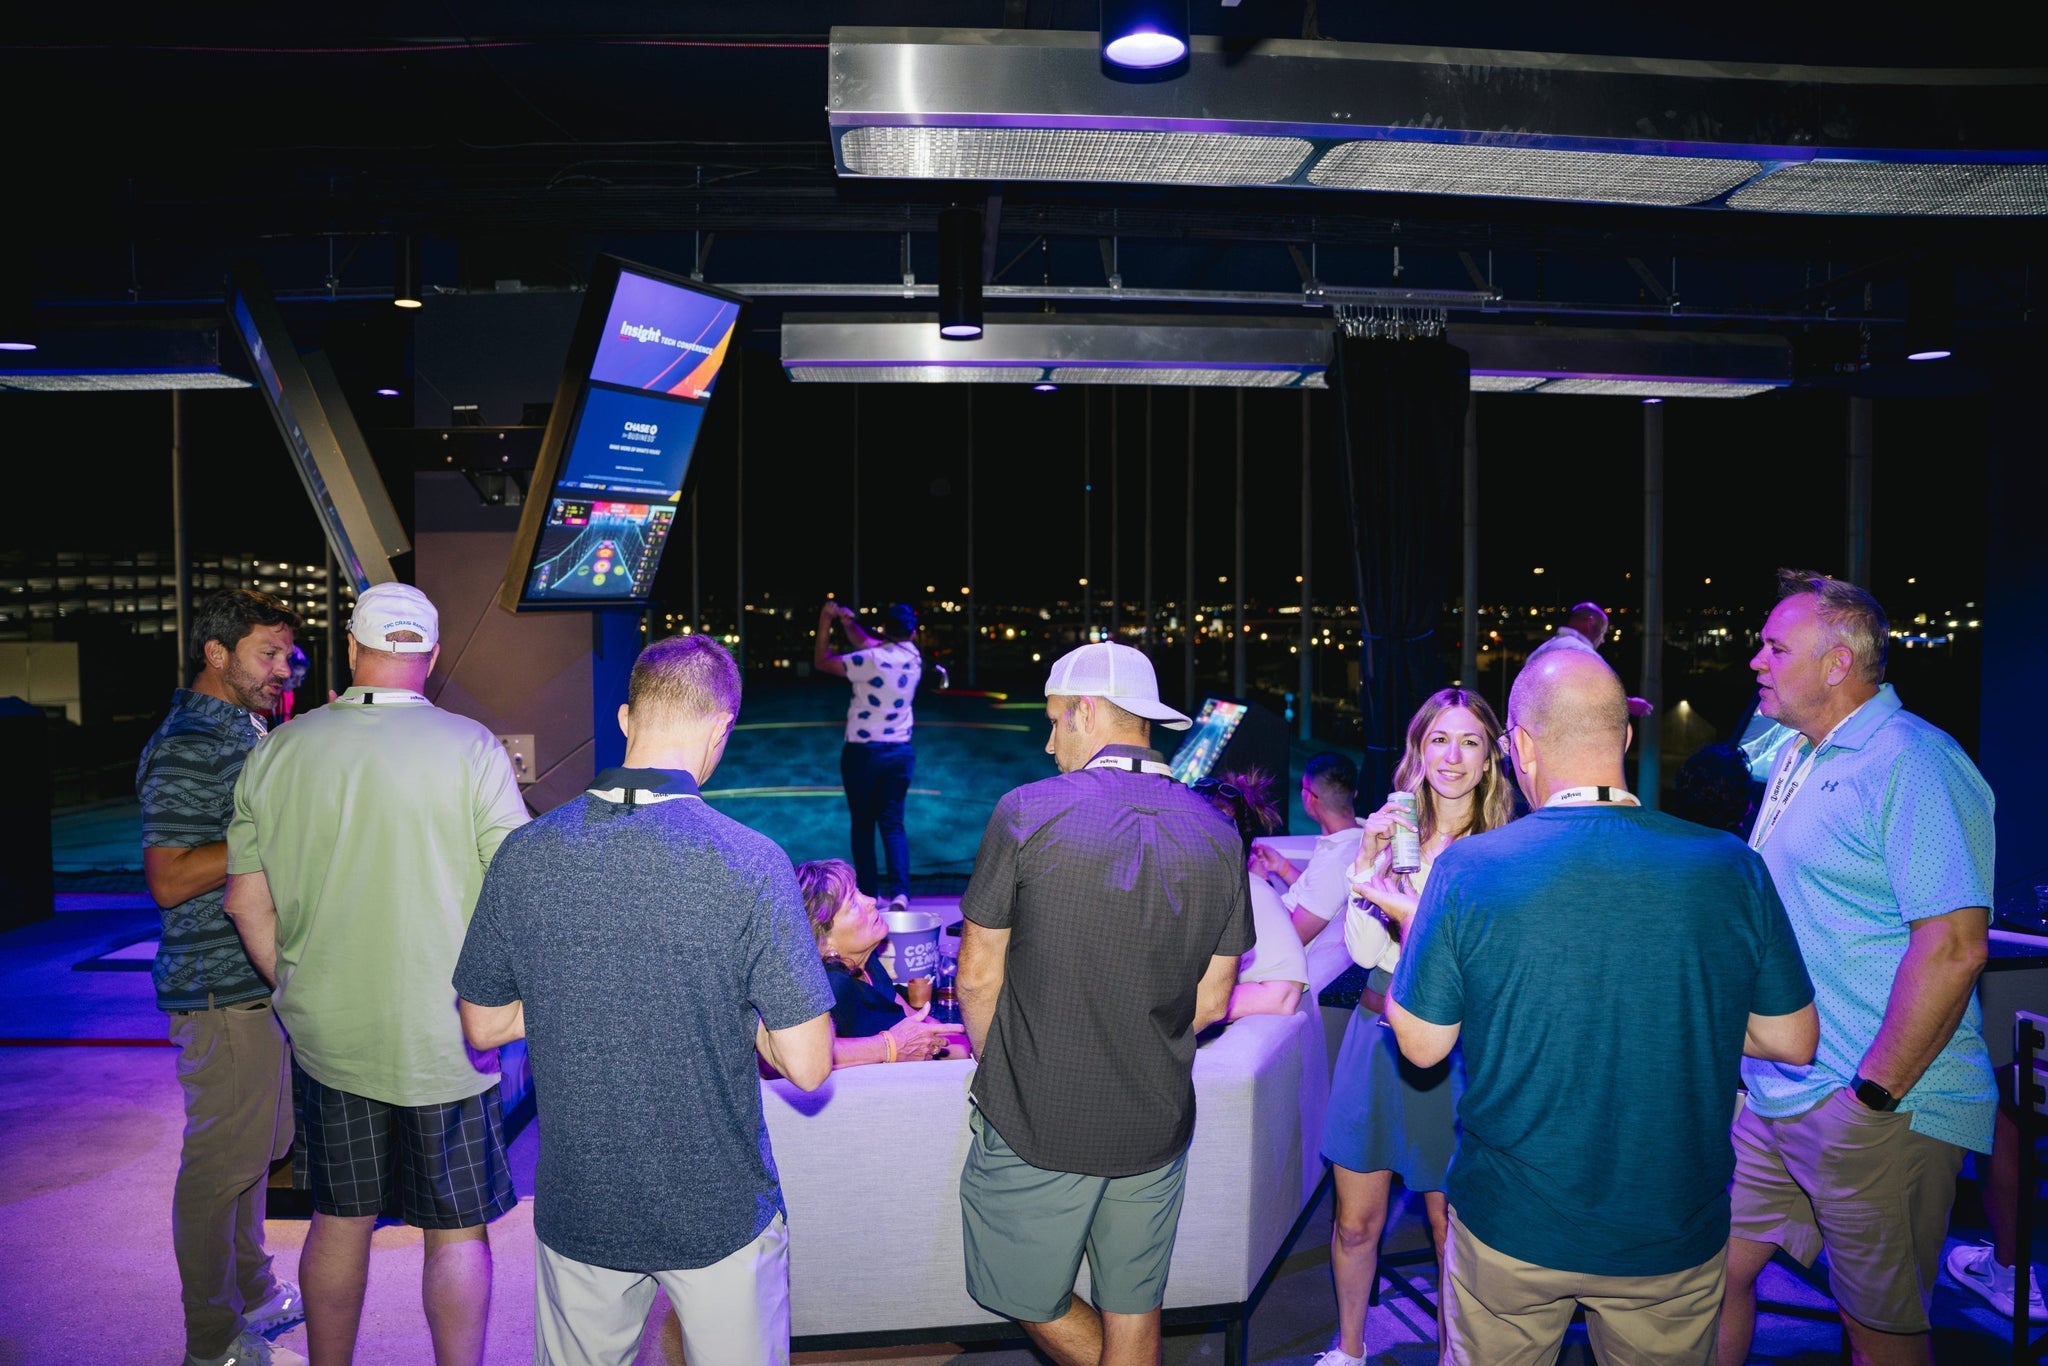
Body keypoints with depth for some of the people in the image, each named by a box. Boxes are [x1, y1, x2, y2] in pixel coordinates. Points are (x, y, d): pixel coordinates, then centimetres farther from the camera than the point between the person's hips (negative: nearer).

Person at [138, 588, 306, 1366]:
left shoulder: (244, 732, 13)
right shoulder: (184, 748, -17)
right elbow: (169, 879, -23)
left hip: (262, 977, 10)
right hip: (221, 988, -10)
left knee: (257, 1146, 20)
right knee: (221, 1159, 2)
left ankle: (253, 1295, 36)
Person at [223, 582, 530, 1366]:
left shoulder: (277, 752, -2)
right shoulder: (470, 748, -13)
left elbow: (247, 902, 3)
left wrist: (298, 988, 16)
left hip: (327, 1038, 4)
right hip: (445, 1039, -3)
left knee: (338, 1221, 20)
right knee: (457, 1230, 11)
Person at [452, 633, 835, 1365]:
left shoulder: (523, 856, -11)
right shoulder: (751, 863, -21)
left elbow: (484, 1026, 3)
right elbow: (807, 1066, -18)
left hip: (576, 1212, 3)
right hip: (721, 1214, -3)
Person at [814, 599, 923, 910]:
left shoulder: (871, 660, -15)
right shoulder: (913, 657, 2)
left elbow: (821, 662, -4)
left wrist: (825, 622, 0)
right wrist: (849, 622, 17)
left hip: (863, 752, -4)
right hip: (900, 751, 4)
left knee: (863, 825, 8)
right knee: (893, 823, 6)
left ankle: (870, 894, 12)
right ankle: (899, 892, -10)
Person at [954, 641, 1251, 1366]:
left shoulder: (1027, 810, -15)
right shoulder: (1218, 835, -2)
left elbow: (978, 976, -8)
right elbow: (1212, 999, 5)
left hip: (1036, 1124, -5)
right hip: (1156, 1129, 5)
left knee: (1026, 1295, 19)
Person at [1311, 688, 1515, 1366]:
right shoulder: (1393, 832, 2)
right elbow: (1363, 951, -4)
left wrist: (1403, 910, -23)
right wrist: (1367, 859, -14)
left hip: (1452, 1050, -3)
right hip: (1376, 1037, 3)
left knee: (1447, 1223, 12)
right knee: (1355, 1220, 13)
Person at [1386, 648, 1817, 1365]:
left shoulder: (1467, 869, -19)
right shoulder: (1733, 868, -13)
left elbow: (1421, 1044, -9)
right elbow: (1793, 1041, -2)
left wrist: (1408, 928, 7)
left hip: (1509, 1232, -1)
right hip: (1674, 1240, 2)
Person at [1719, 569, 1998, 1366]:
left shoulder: (1912, 763, -16)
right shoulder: (1795, 762, 12)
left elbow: (1954, 945, -23)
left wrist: (1872, 1094, -21)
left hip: (1875, 1112, -8)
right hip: (1770, 1094, 8)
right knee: (1716, 1268, 13)